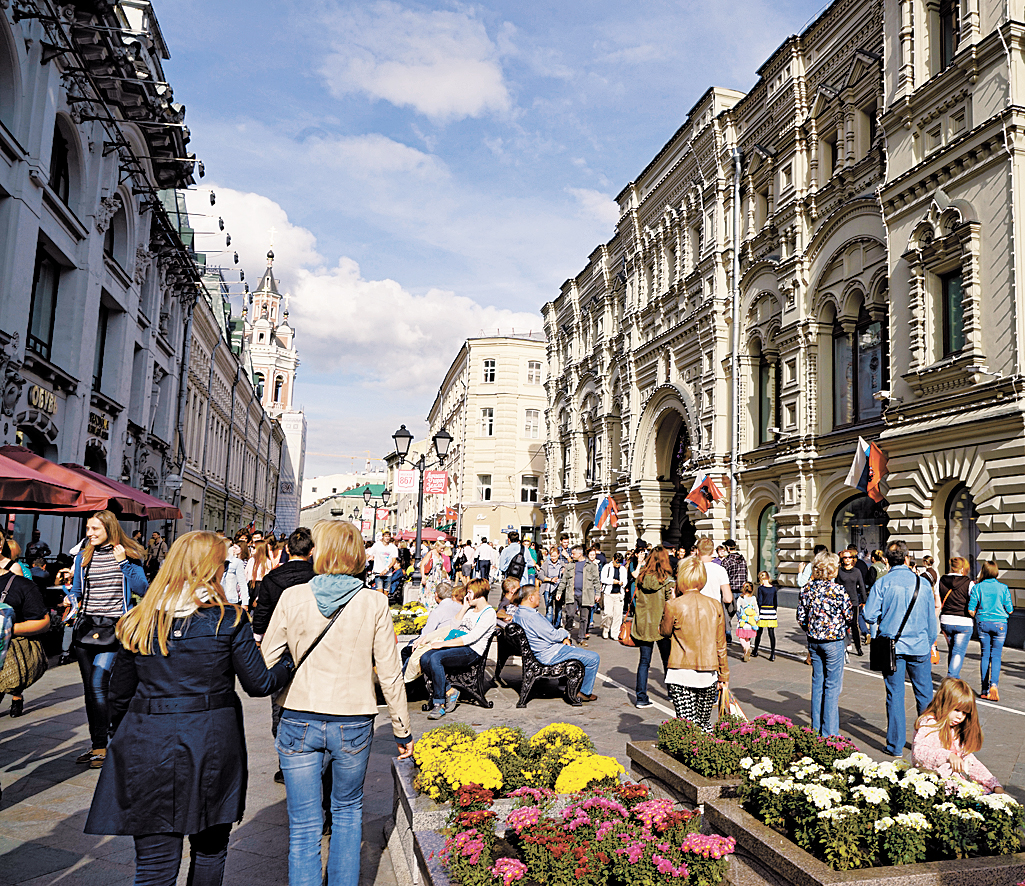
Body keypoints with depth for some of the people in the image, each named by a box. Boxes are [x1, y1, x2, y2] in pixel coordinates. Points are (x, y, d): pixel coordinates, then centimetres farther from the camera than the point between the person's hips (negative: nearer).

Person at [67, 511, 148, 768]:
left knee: (98, 685, -12)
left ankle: (101, 747, -2)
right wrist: (73, 600, -3)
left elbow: (142, 589, -10)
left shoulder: (128, 555, -3)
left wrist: (123, 562, -15)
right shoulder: (83, 556, 10)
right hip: (86, 626, 5)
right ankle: (96, 743, 21)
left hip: (113, 627, -5)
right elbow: (76, 590, 19)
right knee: (90, 687, 9)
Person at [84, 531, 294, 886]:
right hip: (212, 743, -1)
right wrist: (290, 664, 14)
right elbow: (259, 683, -4)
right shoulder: (229, 619, -7)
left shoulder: (139, 622, 2)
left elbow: (120, 694, 8)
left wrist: (118, 737, 24)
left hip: (147, 745, 2)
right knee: (210, 848, 19)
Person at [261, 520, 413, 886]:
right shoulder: (374, 602, -7)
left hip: (299, 722, 0)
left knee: (304, 825, 11)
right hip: (353, 725, 1)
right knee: (348, 810, 24)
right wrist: (402, 730, 6)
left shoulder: (293, 597, -8)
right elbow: (390, 674, -5)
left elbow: (266, 663, -2)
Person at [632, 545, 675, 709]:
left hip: (643, 624, 3)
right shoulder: (668, 580, -11)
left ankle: (641, 697, 4)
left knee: (644, 661, 7)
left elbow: (637, 601, 3)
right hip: (662, 624, -2)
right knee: (668, 659, 15)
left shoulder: (641, 578, -3)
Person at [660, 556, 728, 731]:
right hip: (709, 674, 4)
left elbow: (664, 631, 8)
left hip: (681, 673, -4)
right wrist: (724, 676, 16)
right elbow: (721, 645, 7)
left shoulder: (674, 606, -10)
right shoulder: (715, 606, 1)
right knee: (705, 723, 17)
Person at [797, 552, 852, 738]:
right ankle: (829, 732, 8)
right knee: (832, 686, 3)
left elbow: (800, 617, 4)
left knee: (817, 683, 14)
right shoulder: (839, 590, -16)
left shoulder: (806, 589, -1)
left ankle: (816, 727, 22)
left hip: (813, 641, 5)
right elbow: (849, 616, -8)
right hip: (834, 641, -5)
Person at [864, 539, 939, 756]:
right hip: (919, 647, 1)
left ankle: (896, 745, 10)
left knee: (895, 695, 5)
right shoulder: (922, 583, 0)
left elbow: (869, 615, -9)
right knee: (924, 694, 12)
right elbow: (931, 619, 7)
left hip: (892, 647, -1)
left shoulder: (882, 584, -7)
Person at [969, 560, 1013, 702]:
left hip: (983, 623, 1)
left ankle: (985, 689, 8)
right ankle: (993, 684, -17)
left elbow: (971, 610, -5)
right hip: (1000, 623, -1)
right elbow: (1010, 610, -2)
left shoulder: (977, 587, -3)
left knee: (985, 654, 9)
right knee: (996, 655, 4)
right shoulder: (1003, 588, -3)